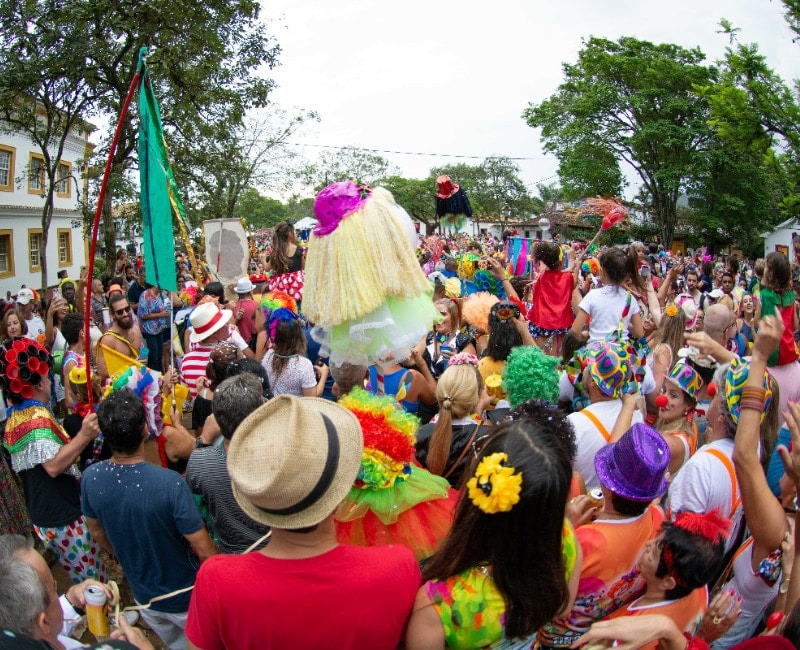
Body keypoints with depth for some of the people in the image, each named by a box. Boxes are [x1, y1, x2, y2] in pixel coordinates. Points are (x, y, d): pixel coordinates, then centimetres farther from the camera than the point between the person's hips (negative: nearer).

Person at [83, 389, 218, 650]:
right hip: (185, 598, -4)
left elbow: (97, 533, 1)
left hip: (143, 596, 5)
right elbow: (204, 551, -26)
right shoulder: (170, 483, -35)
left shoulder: (90, 478, -18)